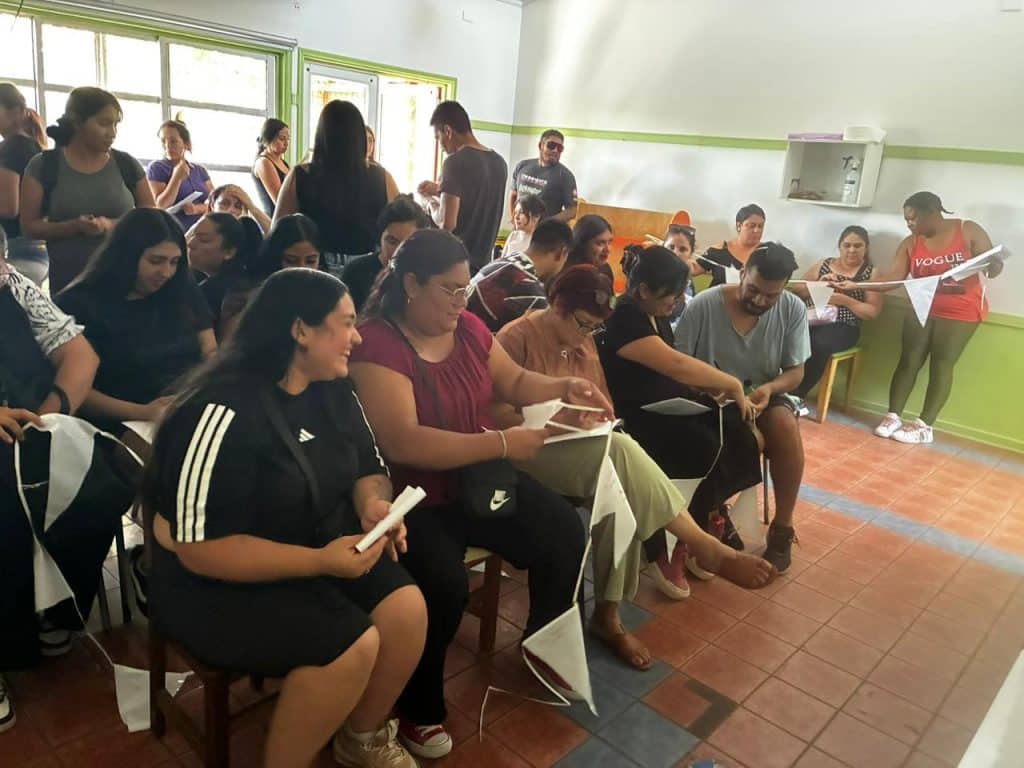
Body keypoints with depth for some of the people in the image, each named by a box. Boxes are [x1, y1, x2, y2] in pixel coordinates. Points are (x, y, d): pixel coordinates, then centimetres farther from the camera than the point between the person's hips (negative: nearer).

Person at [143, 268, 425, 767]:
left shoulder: (332, 390, -1)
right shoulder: (225, 413, -25)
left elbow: (369, 469, 10)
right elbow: (199, 547, -25)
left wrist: (375, 506, -15)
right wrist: (319, 561, -31)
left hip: (322, 551, 7)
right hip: (217, 583, -7)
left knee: (407, 609, -14)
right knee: (353, 645, -25)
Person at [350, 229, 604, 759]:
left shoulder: (468, 328, 2)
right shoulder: (377, 344, -20)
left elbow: (514, 382, 17)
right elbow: (402, 443, -30)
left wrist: (564, 388, -2)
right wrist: (502, 443, -29)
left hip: (480, 479, 7)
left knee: (565, 533, -4)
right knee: (444, 583, -29)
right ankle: (418, 708, 2)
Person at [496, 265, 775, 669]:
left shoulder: (585, 345, 14)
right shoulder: (517, 337, -9)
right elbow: (493, 411, -14)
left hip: (582, 451, 7)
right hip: (529, 452, -7)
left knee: (619, 487, -26)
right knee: (620, 452, -32)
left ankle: (608, 614, -14)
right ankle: (702, 545, -23)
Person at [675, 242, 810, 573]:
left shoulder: (793, 309, -8)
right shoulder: (702, 305, -17)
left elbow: (796, 371, -2)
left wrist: (770, 388, -24)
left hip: (762, 396, 3)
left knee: (786, 426, -30)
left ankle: (782, 529, -13)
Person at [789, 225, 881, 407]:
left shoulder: (871, 273, 8)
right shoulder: (823, 264, 17)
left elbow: (873, 311, 1)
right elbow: (797, 291, 15)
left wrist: (844, 300, -11)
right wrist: (818, 284, -2)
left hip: (841, 327, -2)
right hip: (810, 319, 2)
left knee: (817, 345, -36)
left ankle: (796, 395, -21)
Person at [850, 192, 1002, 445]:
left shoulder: (969, 231, -7)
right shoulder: (910, 244, -1)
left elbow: (994, 267, -5)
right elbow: (892, 279, -9)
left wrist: (992, 266, -30)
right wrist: (855, 285, -22)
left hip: (961, 311, -3)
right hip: (922, 308, 3)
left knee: (941, 365, -3)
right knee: (909, 360, -1)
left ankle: (924, 425, 0)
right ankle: (893, 416, 4)